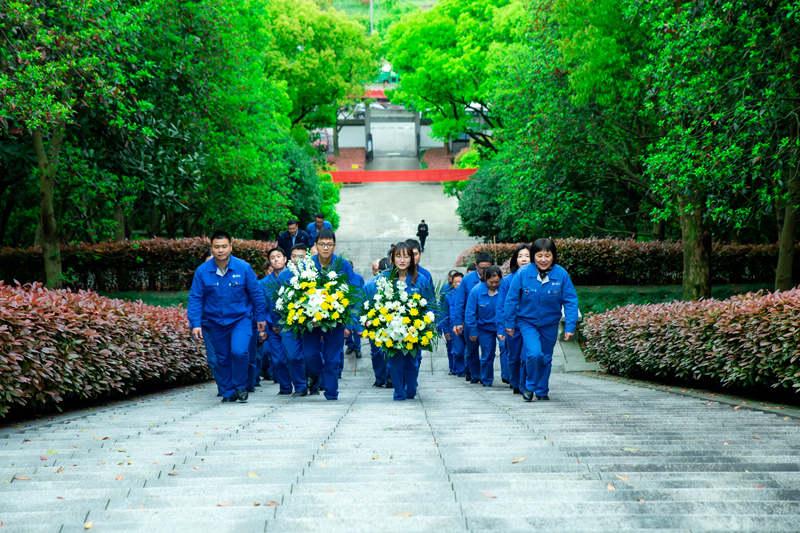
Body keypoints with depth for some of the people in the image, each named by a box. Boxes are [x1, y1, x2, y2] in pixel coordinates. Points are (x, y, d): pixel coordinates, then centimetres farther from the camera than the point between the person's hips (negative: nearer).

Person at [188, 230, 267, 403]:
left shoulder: (243, 268, -10)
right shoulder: (202, 271, -8)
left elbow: (256, 294, 1)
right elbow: (195, 298, -4)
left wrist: (261, 317, 6)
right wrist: (195, 324, -10)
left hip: (240, 319, -2)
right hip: (214, 322, 2)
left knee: (239, 351, -21)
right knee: (222, 359, 10)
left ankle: (240, 387, 1)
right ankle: (228, 392, 26)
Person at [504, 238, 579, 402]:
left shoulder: (561, 274, -17)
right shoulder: (523, 273, -18)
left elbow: (571, 301, -11)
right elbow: (511, 299, -8)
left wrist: (570, 326, -15)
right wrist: (509, 323, -2)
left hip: (550, 324, 2)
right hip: (527, 322, -2)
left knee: (546, 358, 14)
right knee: (534, 353, -20)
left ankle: (542, 391, 35)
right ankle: (530, 386, 4)